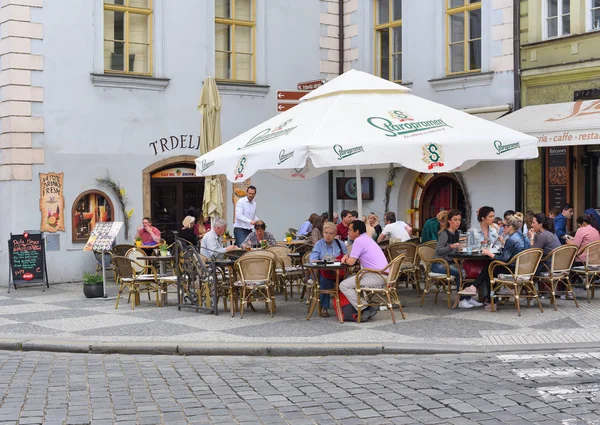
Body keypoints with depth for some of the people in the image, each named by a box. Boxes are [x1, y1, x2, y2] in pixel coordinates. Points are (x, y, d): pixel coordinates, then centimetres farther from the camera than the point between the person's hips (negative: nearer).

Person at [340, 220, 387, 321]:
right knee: (350, 279, 26)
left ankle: (364, 310, -12)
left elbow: (351, 262, -13)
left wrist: (346, 259, 9)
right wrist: (348, 256, 10)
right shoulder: (367, 238, 21)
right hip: (383, 275, 10)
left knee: (344, 285, -10)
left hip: (377, 276, -10)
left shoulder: (359, 241, -11)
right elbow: (356, 257, 30)